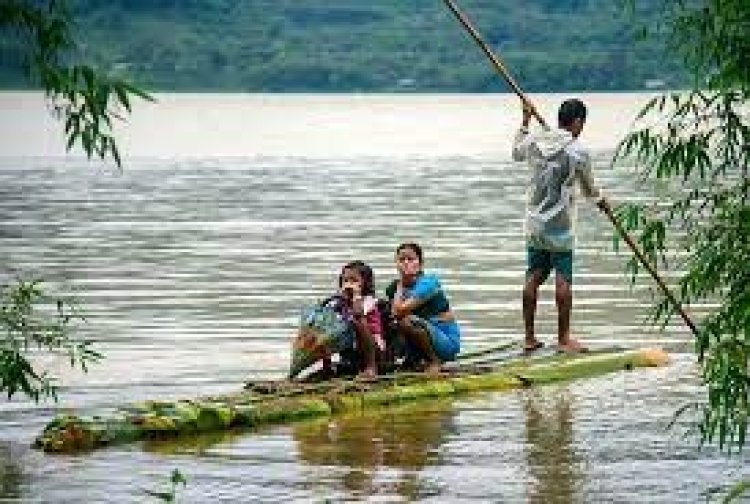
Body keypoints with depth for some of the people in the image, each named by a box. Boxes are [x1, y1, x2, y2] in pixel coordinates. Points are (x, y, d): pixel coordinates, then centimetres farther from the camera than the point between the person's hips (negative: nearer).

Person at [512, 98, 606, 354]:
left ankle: (529, 337, 13)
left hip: (534, 223, 6)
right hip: (560, 226, -6)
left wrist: (525, 121, 36)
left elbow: (517, 152, 27)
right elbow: (589, 188, 5)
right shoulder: (577, 152, -11)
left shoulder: (534, 141, 1)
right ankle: (563, 338, 1)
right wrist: (599, 199, 28)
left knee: (533, 277, 9)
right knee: (563, 280, -1)